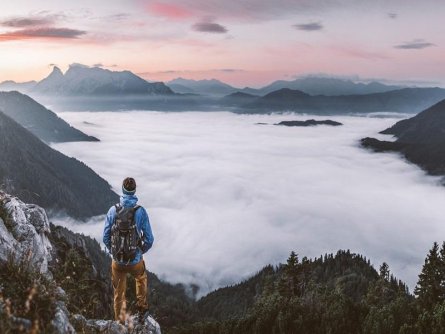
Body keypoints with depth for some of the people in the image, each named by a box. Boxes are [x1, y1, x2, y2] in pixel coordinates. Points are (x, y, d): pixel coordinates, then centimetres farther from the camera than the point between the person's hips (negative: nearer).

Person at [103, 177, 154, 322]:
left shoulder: (113, 210, -11)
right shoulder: (141, 211, -15)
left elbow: (106, 237, -5)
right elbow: (149, 239, -10)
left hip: (117, 262, 1)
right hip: (136, 261, -1)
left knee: (119, 294, 21)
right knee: (141, 279, 34)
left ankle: (120, 321, 32)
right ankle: (142, 306, 41)